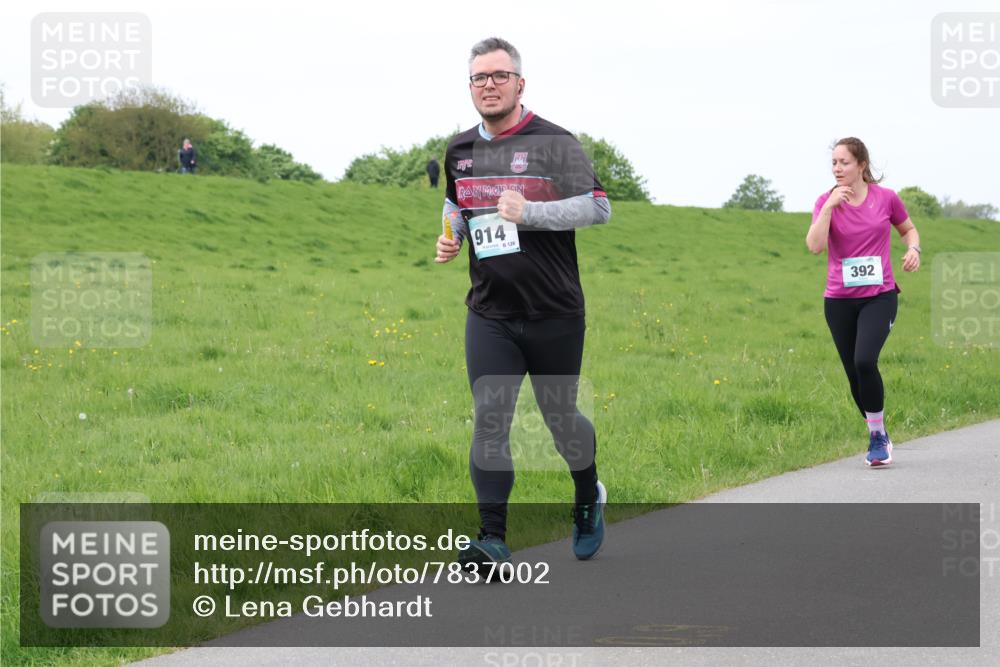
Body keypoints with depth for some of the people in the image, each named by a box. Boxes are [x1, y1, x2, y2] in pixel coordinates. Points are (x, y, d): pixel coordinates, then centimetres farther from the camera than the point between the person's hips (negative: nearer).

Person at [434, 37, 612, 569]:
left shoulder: (554, 143, -8)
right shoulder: (459, 152, 9)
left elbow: (598, 207, -13)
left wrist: (529, 212, -24)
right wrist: (451, 237, 6)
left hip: (554, 314, -3)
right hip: (489, 315, 3)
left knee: (560, 417, 10)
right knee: (489, 419, -9)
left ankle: (588, 500, 39)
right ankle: (492, 539, -11)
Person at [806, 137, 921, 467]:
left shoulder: (886, 198, -1)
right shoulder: (826, 202, -1)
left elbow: (908, 230, 16)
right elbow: (815, 245, -16)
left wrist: (913, 249, -5)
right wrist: (830, 206, -19)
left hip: (879, 297, -2)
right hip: (839, 300, 2)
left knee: (864, 361, -23)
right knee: (854, 375, 6)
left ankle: (877, 435, -6)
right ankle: (879, 439, 26)